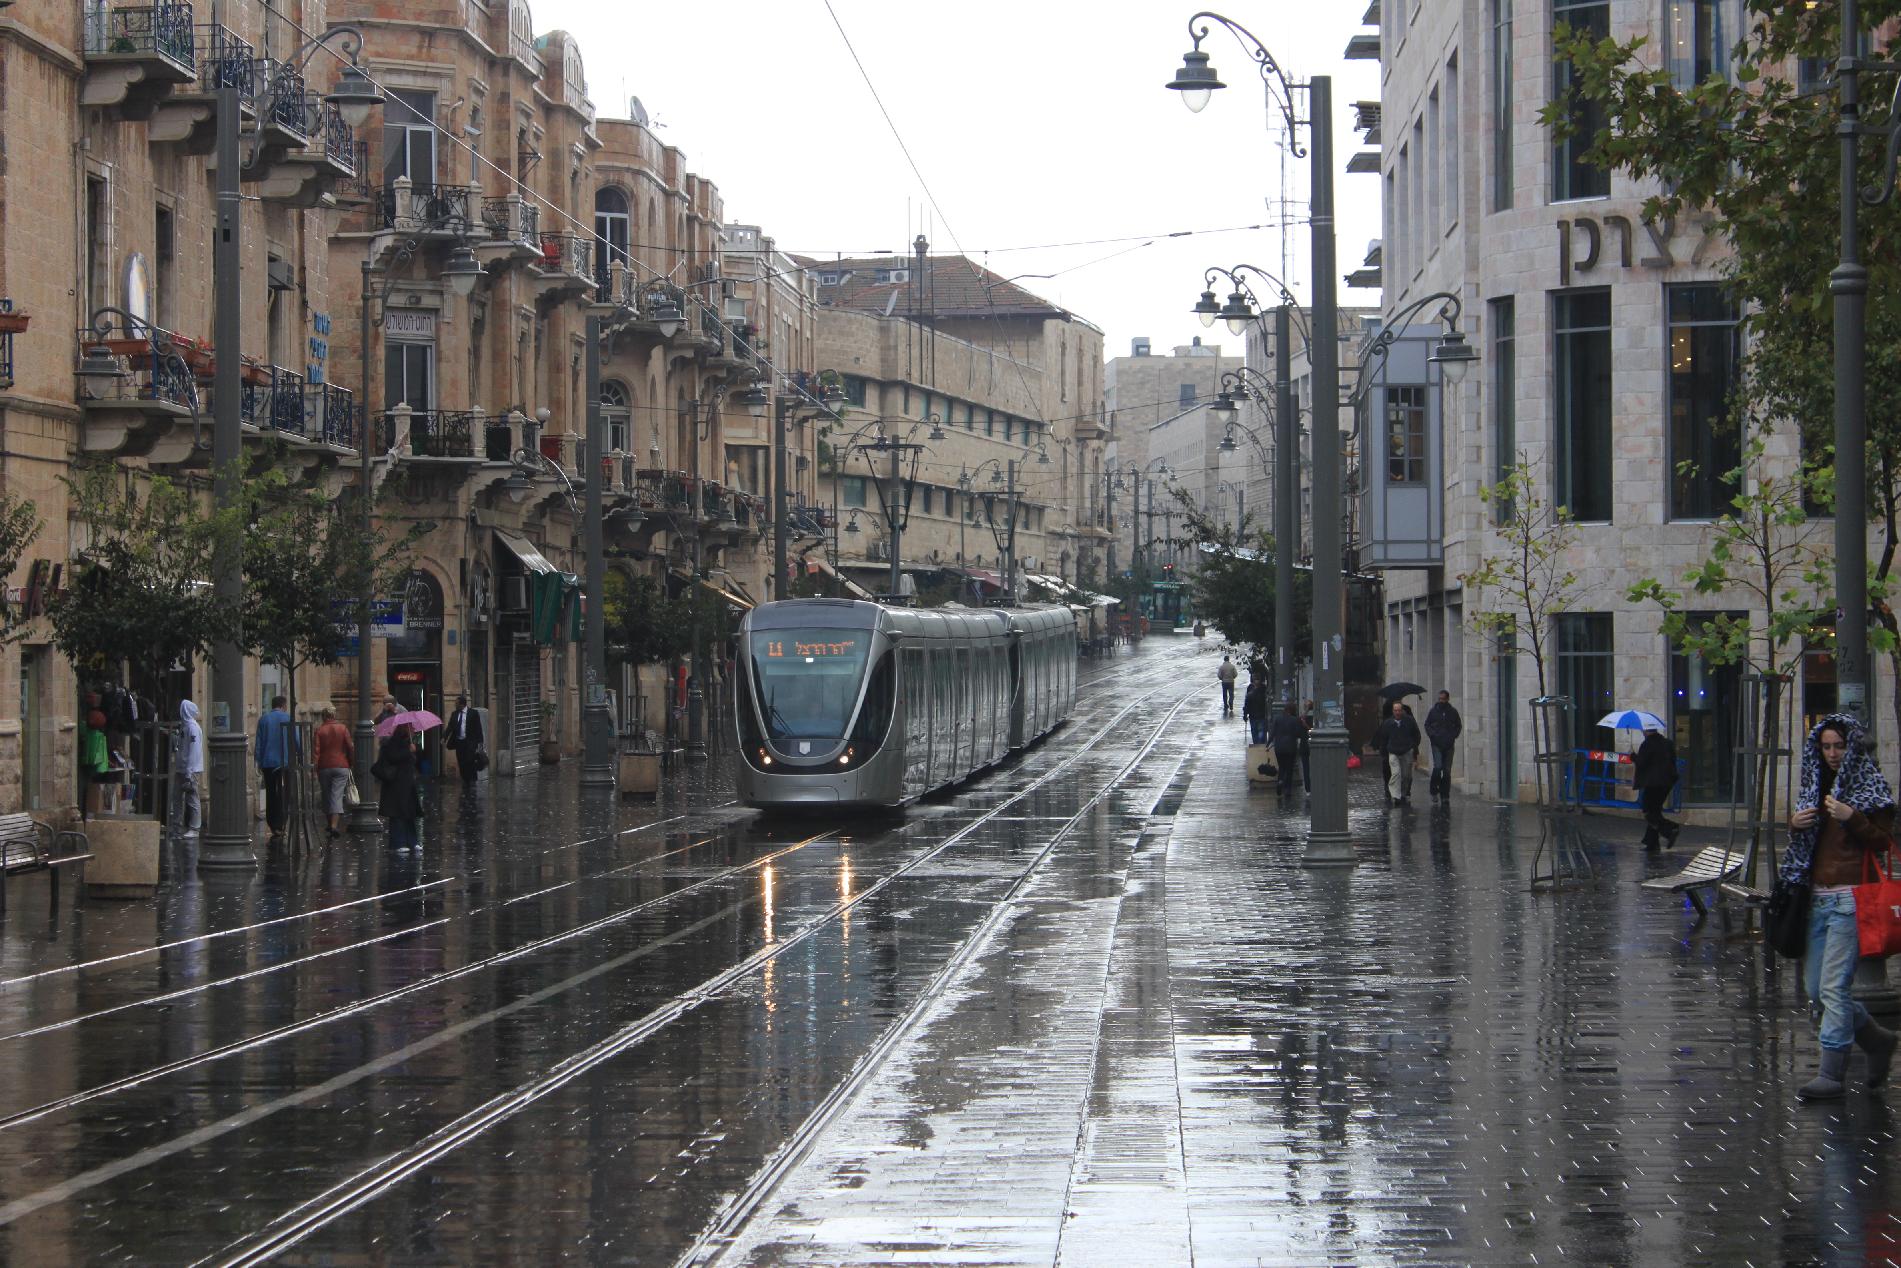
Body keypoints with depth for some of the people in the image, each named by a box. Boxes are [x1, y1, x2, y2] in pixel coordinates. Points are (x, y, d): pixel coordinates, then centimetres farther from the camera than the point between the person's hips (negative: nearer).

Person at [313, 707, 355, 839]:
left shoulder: (319, 730, -1)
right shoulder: (343, 729, 0)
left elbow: (316, 750, -6)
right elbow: (350, 747, 1)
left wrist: (314, 768, -5)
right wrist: (352, 763, 12)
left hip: (324, 767, 0)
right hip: (341, 766, 0)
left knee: (326, 796, 14)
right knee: (337, 796, -6)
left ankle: (330, 823, 23)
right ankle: (334, 825, -20)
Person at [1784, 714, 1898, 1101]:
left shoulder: (1870, 787, -2)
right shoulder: (1817, 784, 18)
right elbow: (1805, 843, 26)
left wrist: (1852, 818, -21)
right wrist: (1795, 824, 4)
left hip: (1850, 898, -8)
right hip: (1818, 897, 8)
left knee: (1834, 987, -12)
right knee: (1816, 989, 10)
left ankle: (1832, 1074, -8)